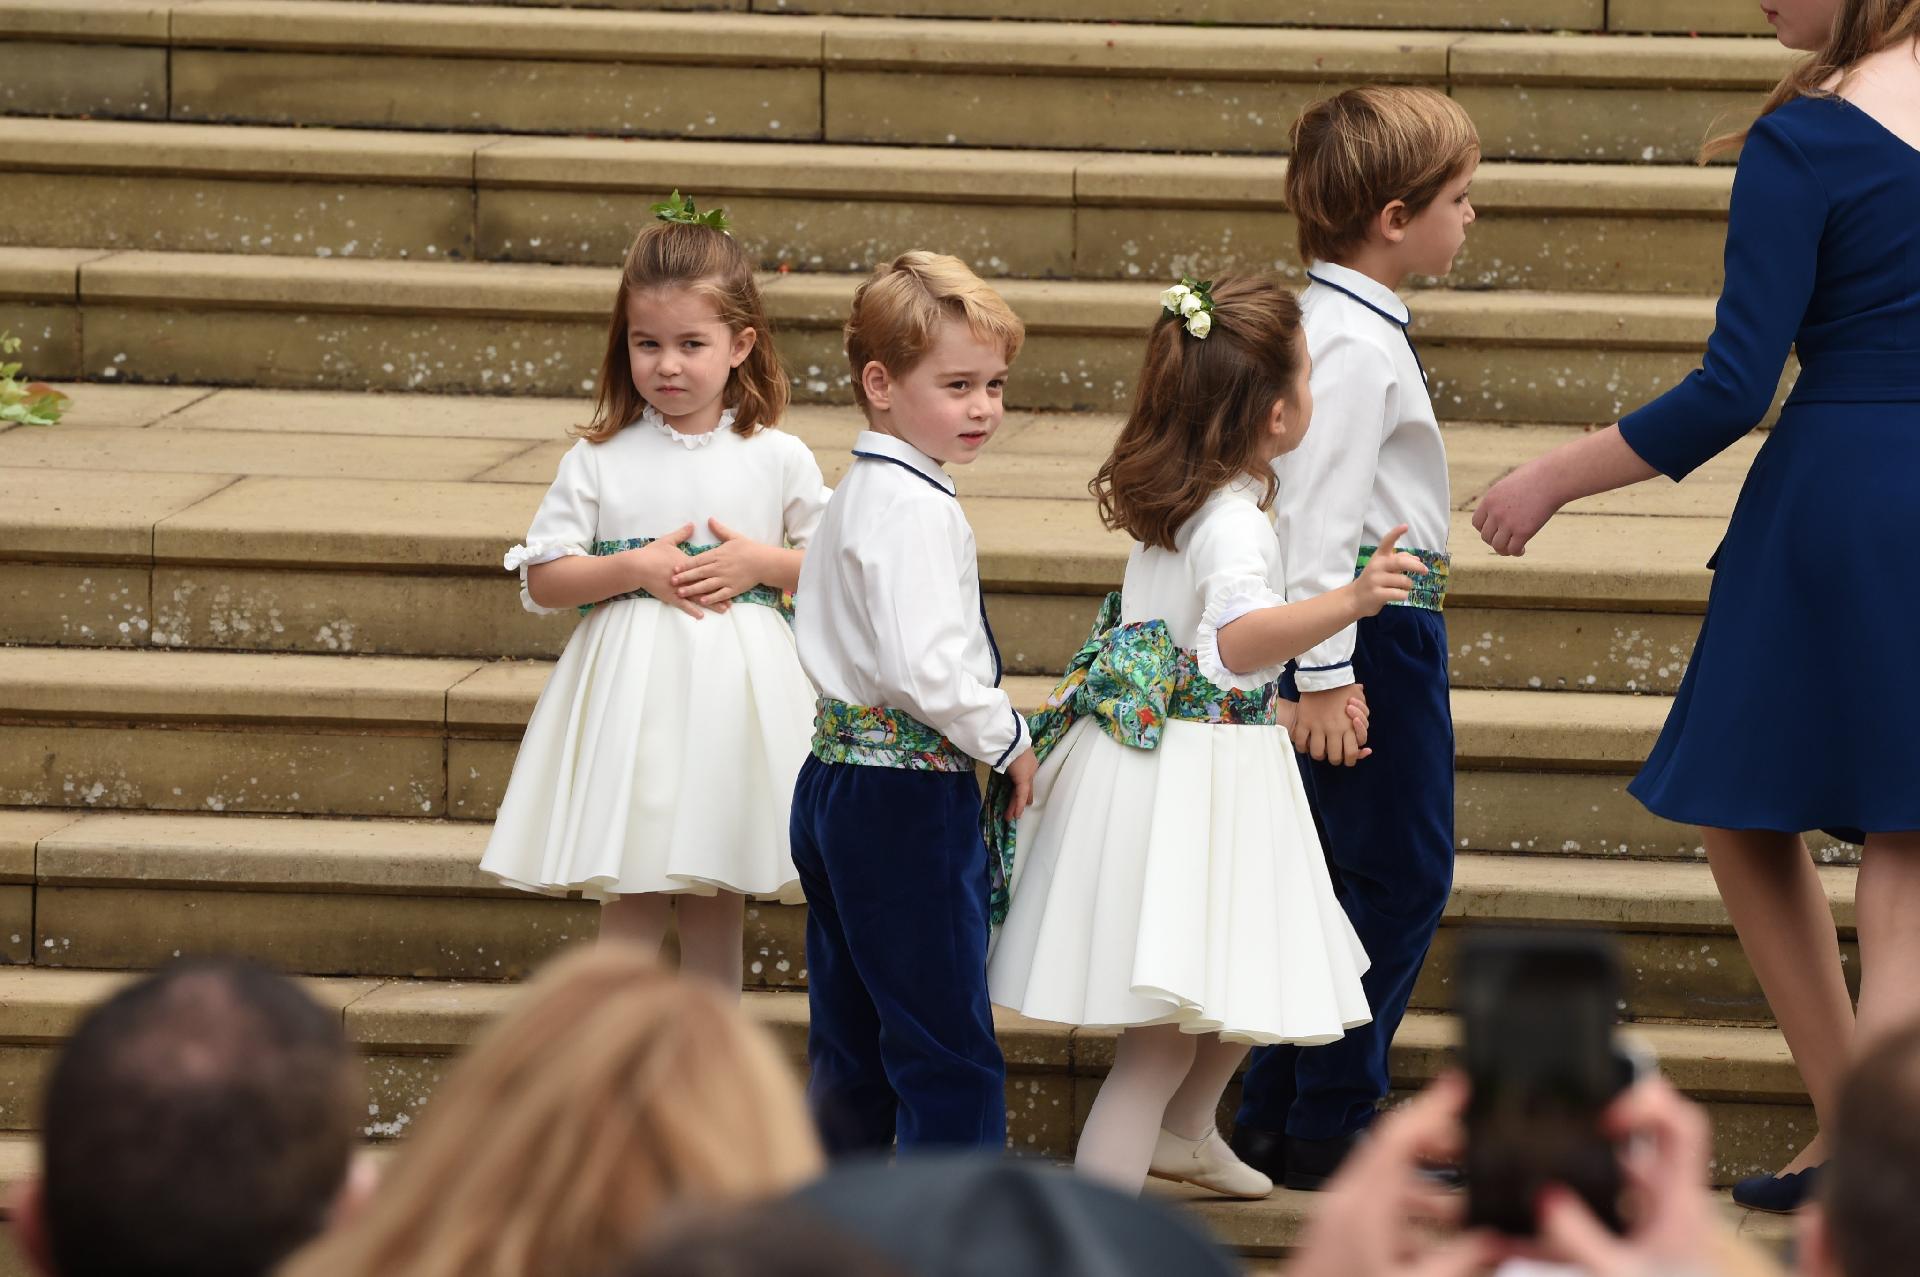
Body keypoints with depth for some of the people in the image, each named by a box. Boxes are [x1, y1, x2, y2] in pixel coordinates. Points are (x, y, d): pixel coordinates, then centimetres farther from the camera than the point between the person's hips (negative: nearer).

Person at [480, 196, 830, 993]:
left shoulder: (778, 460, 2)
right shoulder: (599, 462, 0)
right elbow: (541, 580, -1)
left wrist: (760, 562, -10)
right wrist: (636, 570, -13)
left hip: (735, 691, 1)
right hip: (630, 692, -1)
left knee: (716, 904, 6)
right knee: (630, 904, 0)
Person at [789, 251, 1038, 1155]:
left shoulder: (858, 494, 15)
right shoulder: (917, 508, -18)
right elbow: (926, 668, -28)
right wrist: (1008, 740, -12)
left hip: (838, 779, 10)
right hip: (909, 800, -10)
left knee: (852, 1049, 16)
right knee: (951, 1053, -6)